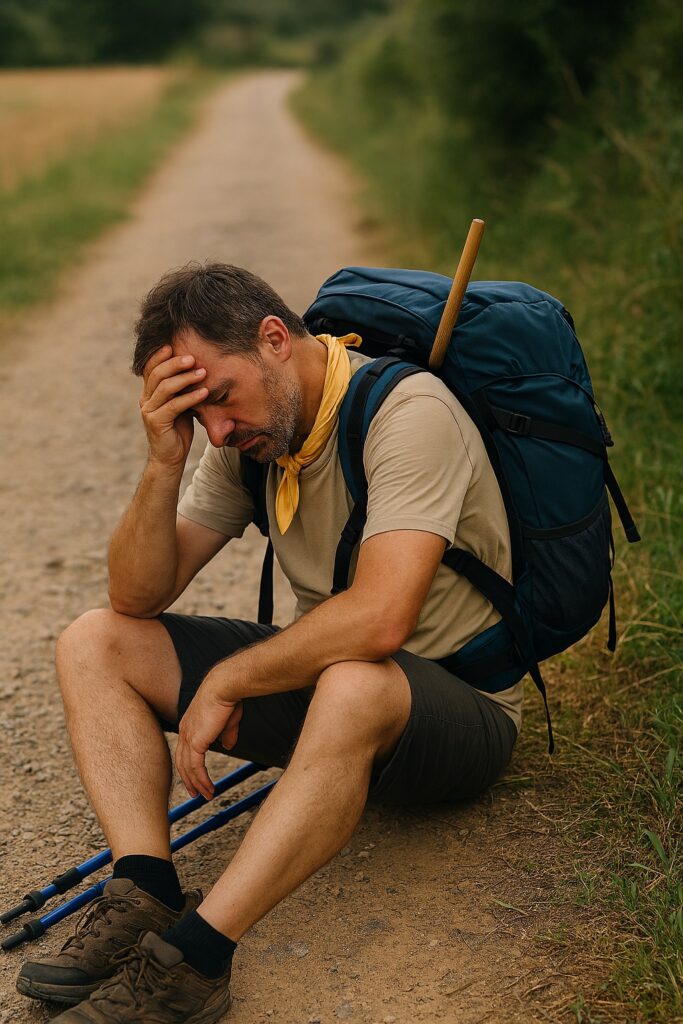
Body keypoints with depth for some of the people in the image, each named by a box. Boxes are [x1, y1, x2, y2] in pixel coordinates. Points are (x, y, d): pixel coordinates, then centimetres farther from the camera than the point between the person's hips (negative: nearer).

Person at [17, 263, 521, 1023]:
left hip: (459, 709, -7)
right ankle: (145, 897, -19)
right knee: (93, 644, -3)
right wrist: (164, 464, -17)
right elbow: (137, 598, -1)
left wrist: (224, 684, -21)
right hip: (320, 678, 7)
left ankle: (191, 958, -36)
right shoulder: (251, 432, 0)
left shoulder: (408, 411, -22)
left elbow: (379, 620, -33)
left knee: (353, 684, -43)